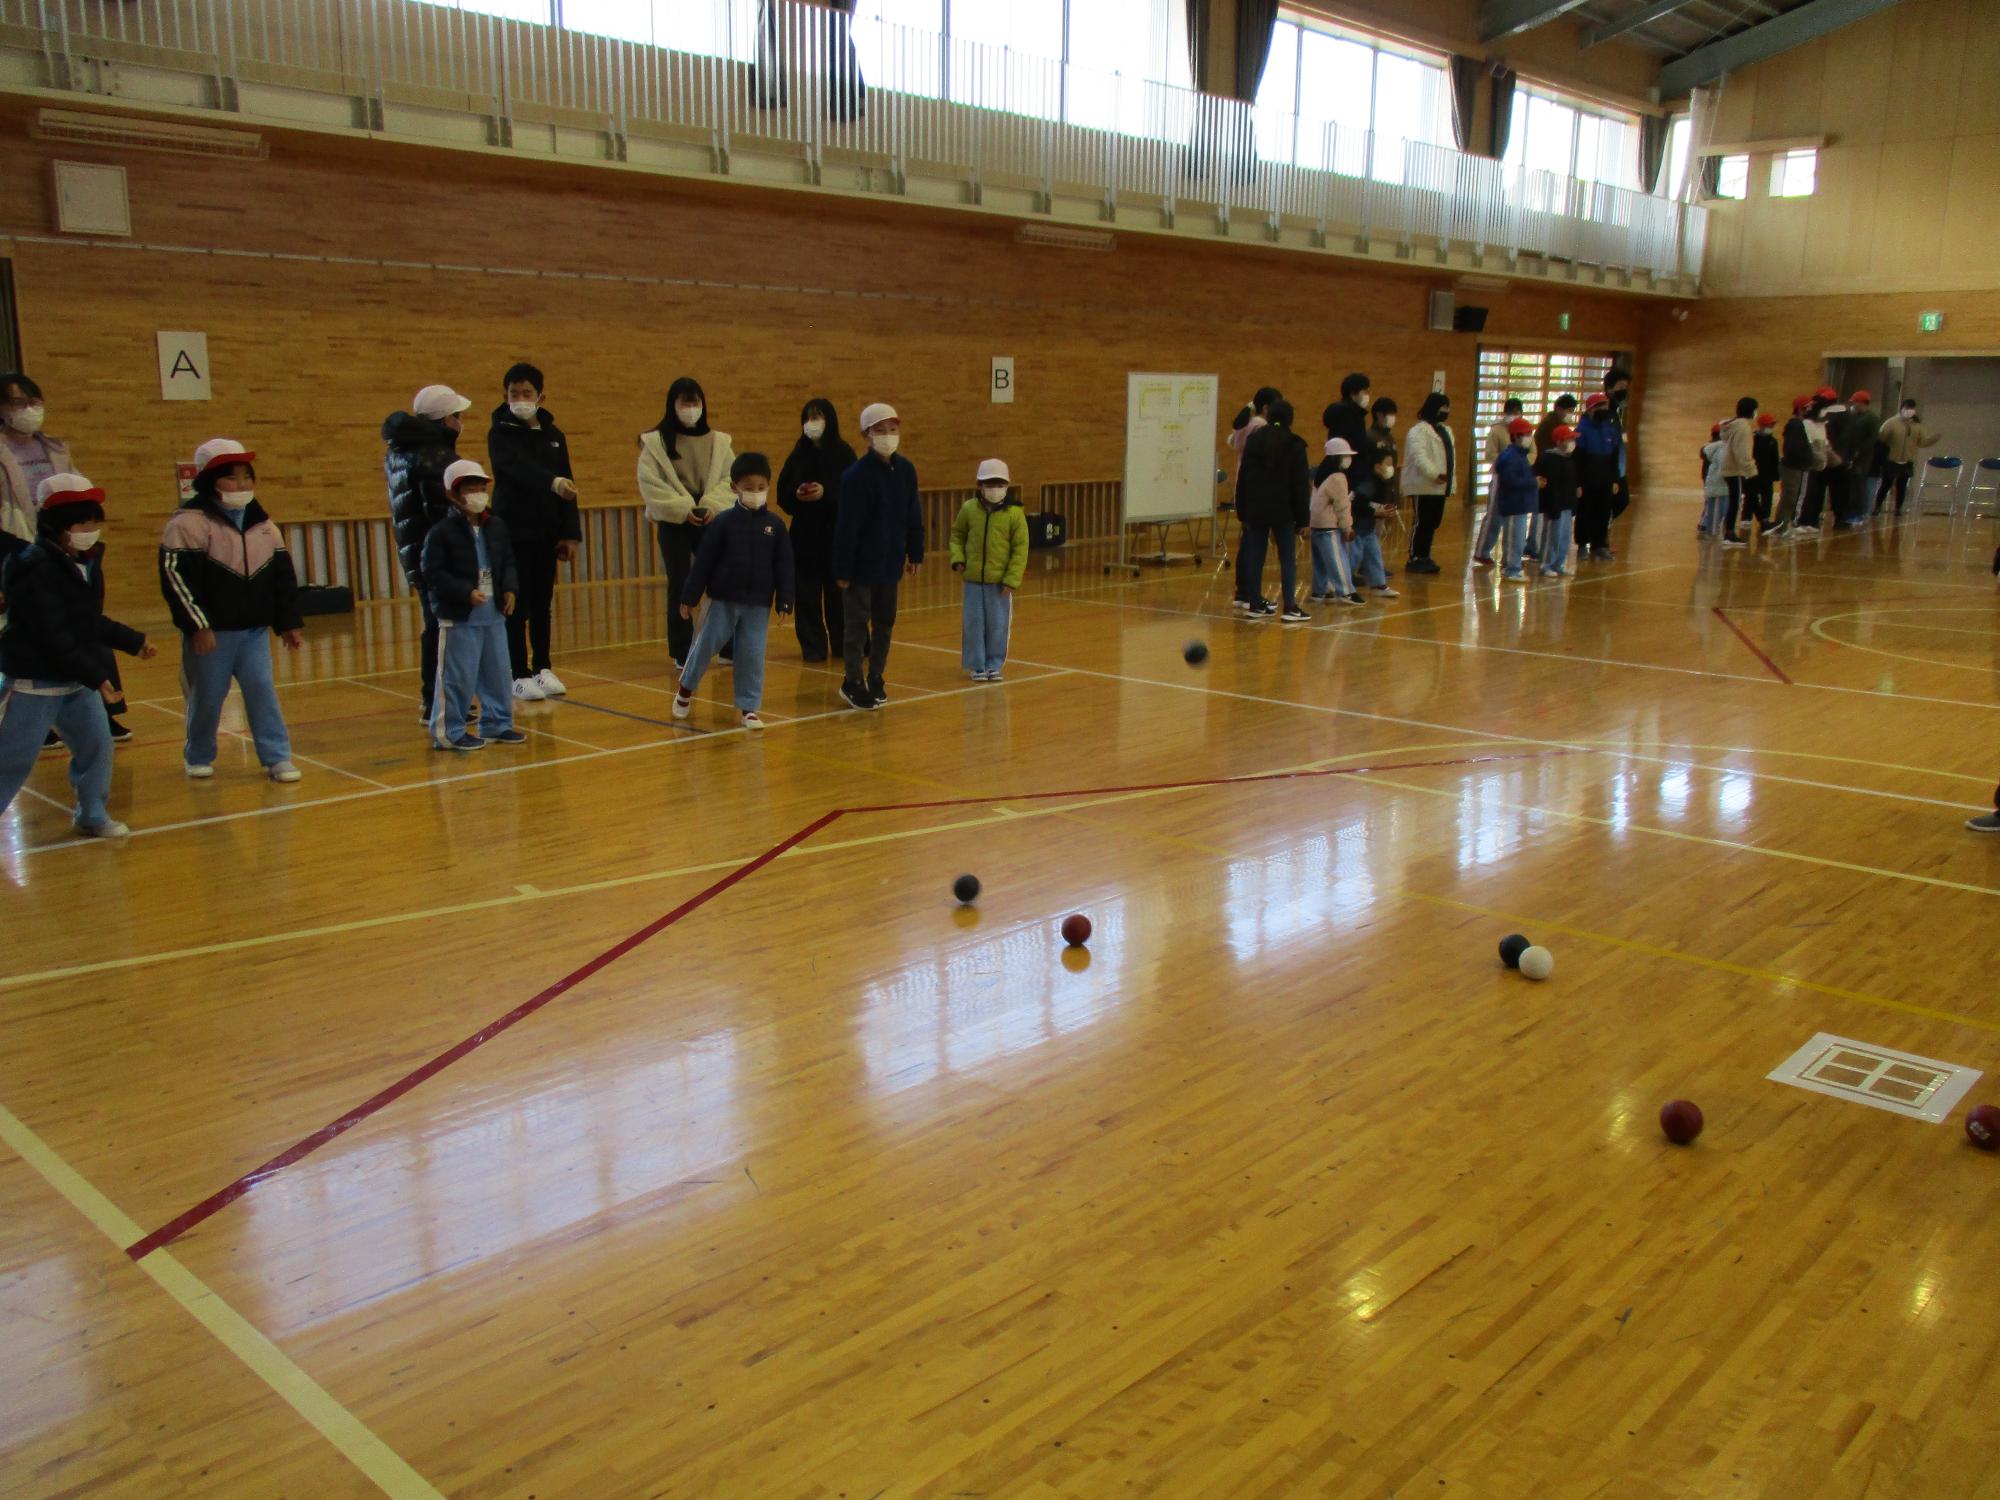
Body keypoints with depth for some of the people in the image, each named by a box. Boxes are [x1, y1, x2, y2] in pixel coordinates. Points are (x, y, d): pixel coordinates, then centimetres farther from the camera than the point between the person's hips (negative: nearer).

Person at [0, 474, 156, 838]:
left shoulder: (85, 563, 7)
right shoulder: (36, 569, -20)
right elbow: (53, 635, -24)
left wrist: (133, 641, 22)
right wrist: (95, 676, -24)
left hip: (78, 681, 8)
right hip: (34, 682, -8)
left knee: (96, 746, 10)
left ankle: (92, 817, 25)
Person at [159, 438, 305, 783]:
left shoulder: (264, 525, 7)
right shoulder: (189, 522, -11)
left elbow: (283, 578, 12)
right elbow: (176, 577, -15)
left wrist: (289, 623, 9)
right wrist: (197, 625, -18)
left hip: (254, 629, 4)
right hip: (210, 632, -4)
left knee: (262, 689, 1)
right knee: (207, 696, 7)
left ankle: (277, 756, 6)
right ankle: (198, 757, 26)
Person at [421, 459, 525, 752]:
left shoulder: (496, 526, 8)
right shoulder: (442, 532, -11)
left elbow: (508, 562, 15)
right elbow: (433, 573, -13)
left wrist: (510, 589, -3)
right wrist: (466, 593, -21)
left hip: (494, 613, 6)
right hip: (459, 617, -6)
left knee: (497, 673, 13)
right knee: (458, 677, -3)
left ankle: (496, 724, 26)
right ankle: (450, 732, 8)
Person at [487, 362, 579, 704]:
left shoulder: (554, 435, 9)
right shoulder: (500, 433, -5)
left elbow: (568, 485, 8)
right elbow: (518, 467, -26)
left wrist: (571, 533, 0)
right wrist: (553, 482, -44)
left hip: (547, 533, 4)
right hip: (513, 532, -4)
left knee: (543, 604, 10)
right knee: (517, 606, 0)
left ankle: (543, 668, 20)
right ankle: (520, 675, 7)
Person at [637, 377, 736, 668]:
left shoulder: (719, 442, 7)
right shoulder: (655, 442, -2)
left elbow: (731, 480, 1)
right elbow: (650, 485, -9)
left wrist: (712, 505, -15)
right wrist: (684, 509, -16)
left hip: (712, 522, 2)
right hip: (673, 524, -2)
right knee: (679, 586, 3)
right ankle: (682, 653, 11)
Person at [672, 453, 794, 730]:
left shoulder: (775, 525, 0)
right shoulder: (724, 522, -5)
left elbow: (784, 567, 3)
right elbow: (703, 561, -3)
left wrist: (785, 601, -1)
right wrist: (689, 597, -3)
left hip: (758, 603, 1)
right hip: (723, 599, -1)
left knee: (752, 655, 3)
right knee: (706, 644, 7)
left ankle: (749, 708, 12)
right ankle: (686, 687, 31)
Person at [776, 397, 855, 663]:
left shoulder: (843, 453, -2)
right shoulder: (799, 454, 8)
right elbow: (782, 494, 9)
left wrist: (826, 493, -20)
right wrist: (796, 494, -11)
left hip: (836, 533, -3)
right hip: (804, 533, 3)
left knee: (838, 590, 1)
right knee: (807, 593, 1)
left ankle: (843, 645, 14)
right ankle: (813, 647, 9)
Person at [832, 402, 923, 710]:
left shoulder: (905, 469, 0)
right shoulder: (856, 475, -16)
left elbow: (914, 516, 9)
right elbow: (846, 525, -16)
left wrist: (915, 553, 9)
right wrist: (842, 569, -15)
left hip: (891, 563, 6)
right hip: (861, 565, -6)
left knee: (885, 623, 14)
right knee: (857, 625, 4)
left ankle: (876, 680, 26)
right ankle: (853, 683, 15)